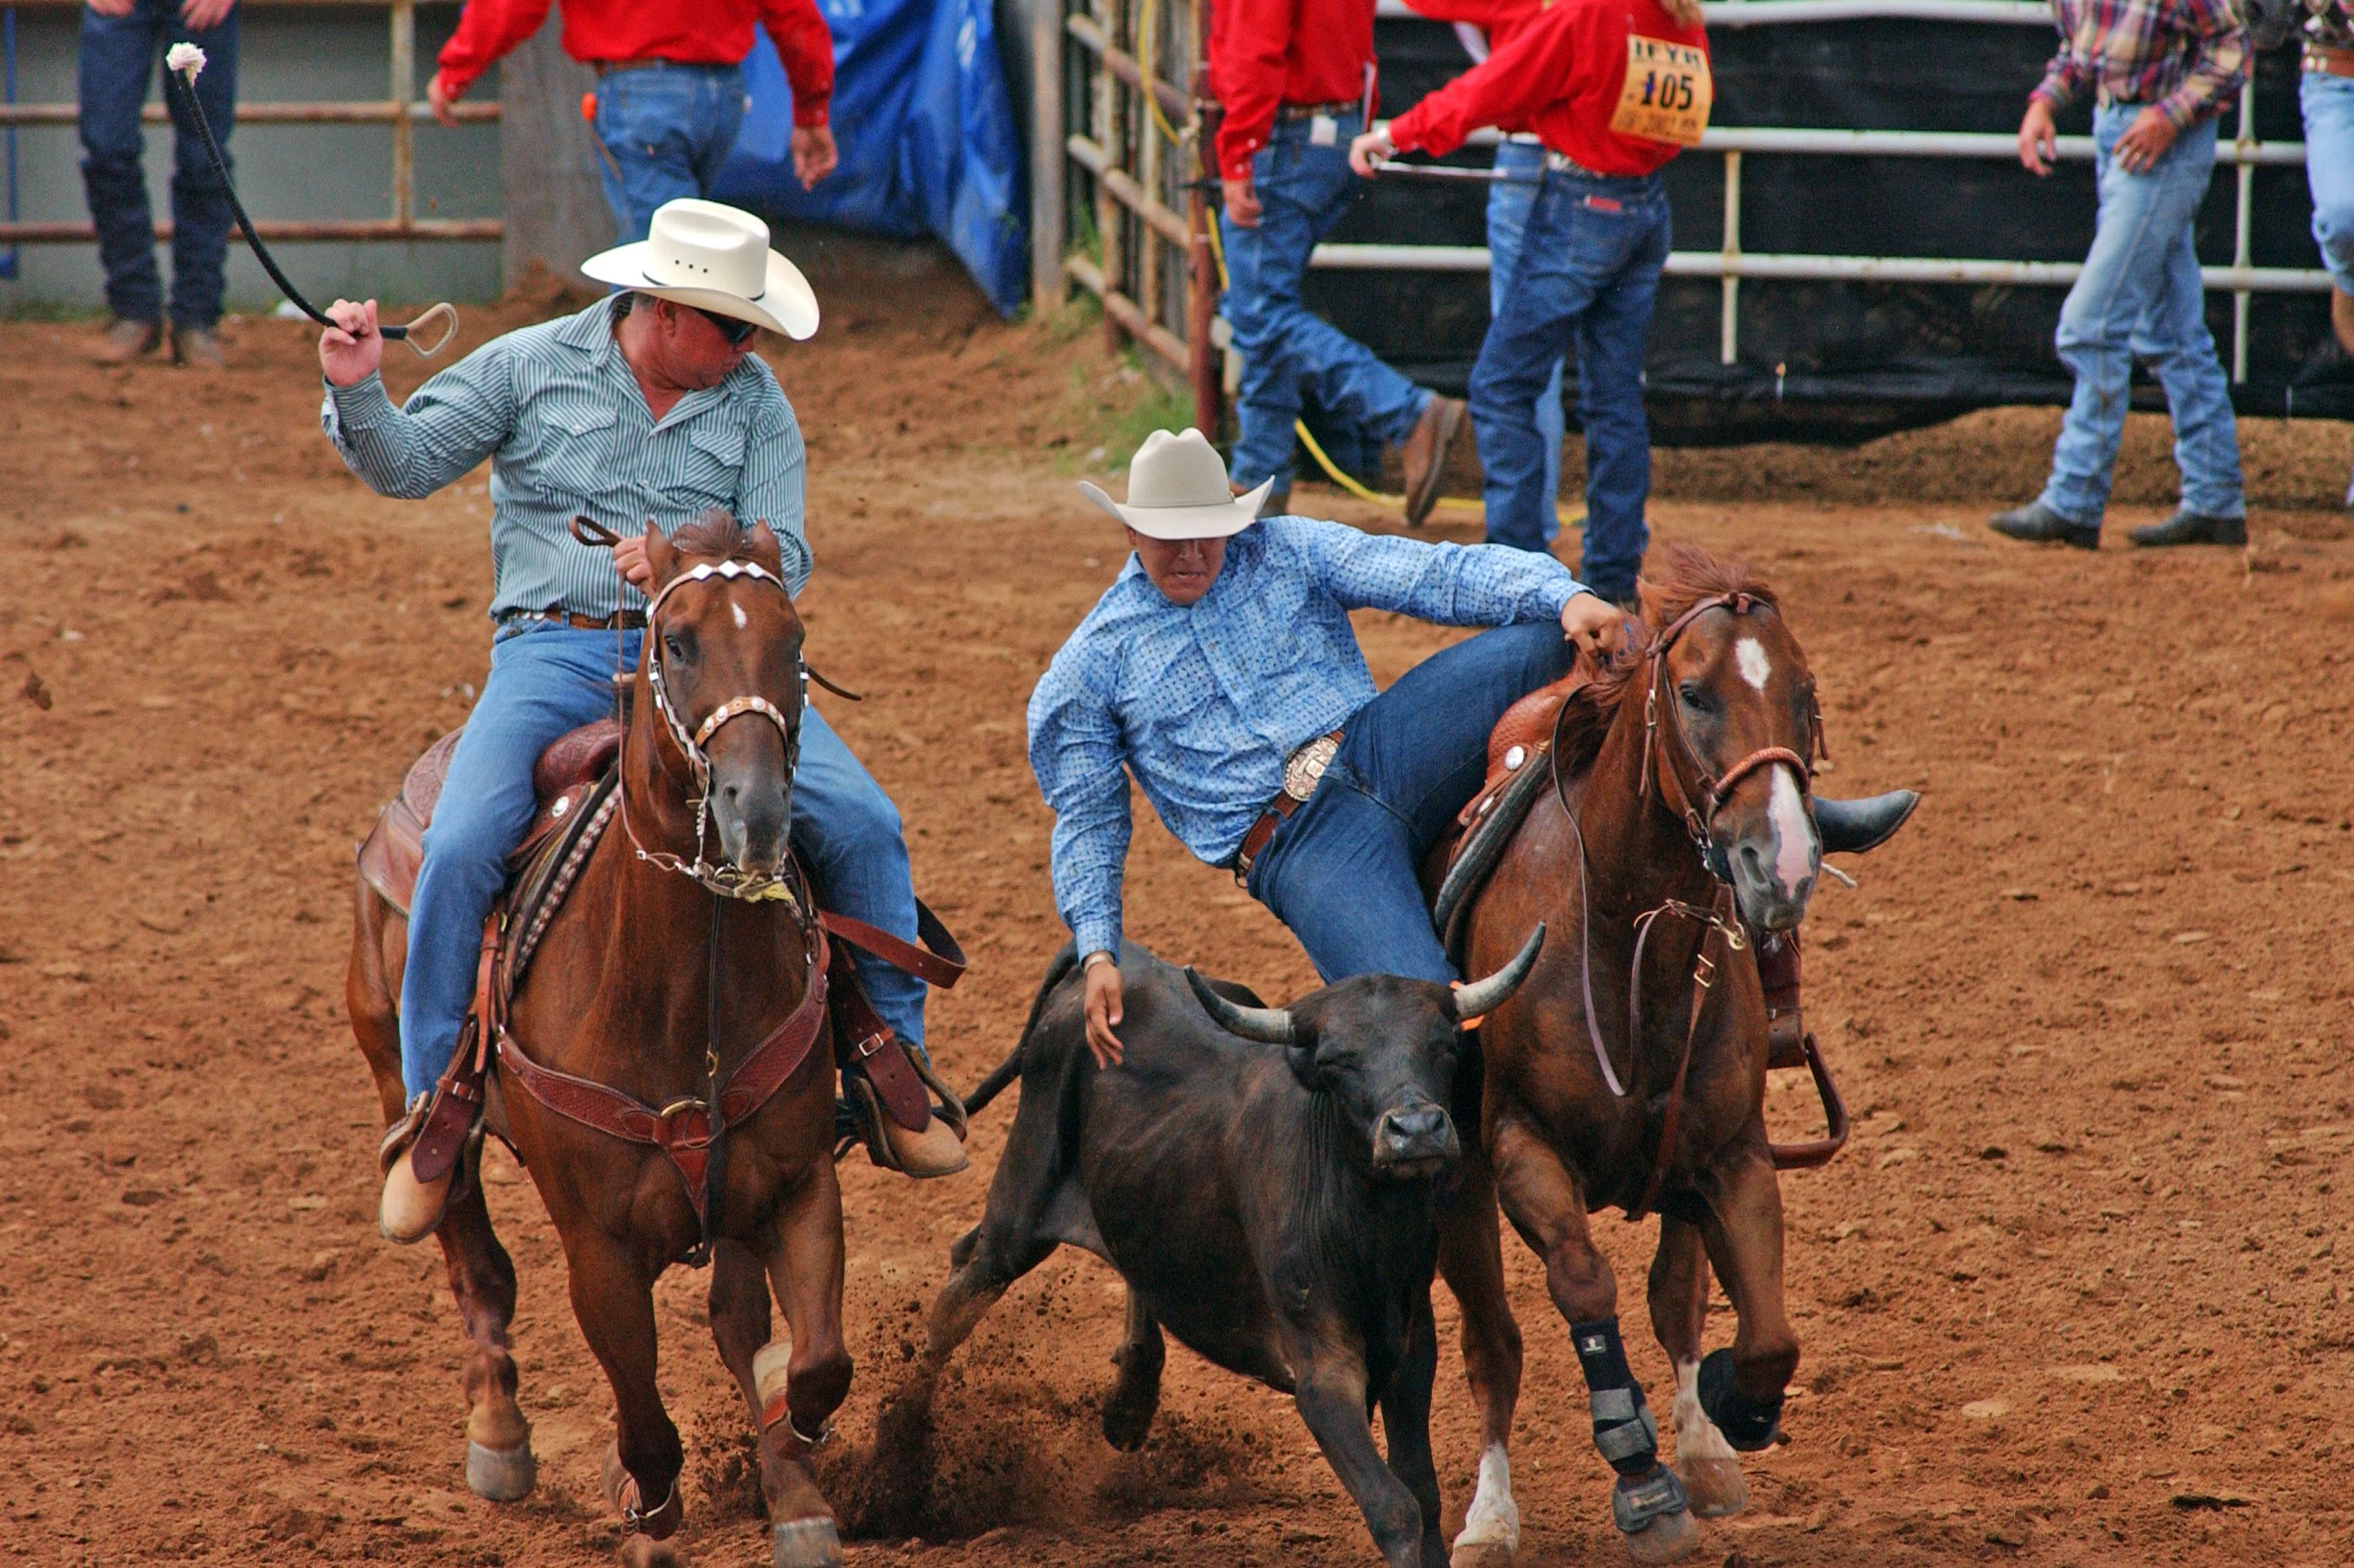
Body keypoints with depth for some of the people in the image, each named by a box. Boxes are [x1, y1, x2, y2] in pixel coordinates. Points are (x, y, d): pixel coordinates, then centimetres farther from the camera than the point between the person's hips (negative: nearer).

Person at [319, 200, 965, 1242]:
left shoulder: (754, 401, 8)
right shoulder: (530, 366, 6)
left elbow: (784, 558, 1)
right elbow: (406, 464, 6)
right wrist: (358, 391, -16)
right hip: (556, 651, -1)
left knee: (859, 822, -16)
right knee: (460, 848, -25)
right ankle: (428, 1111, -10)